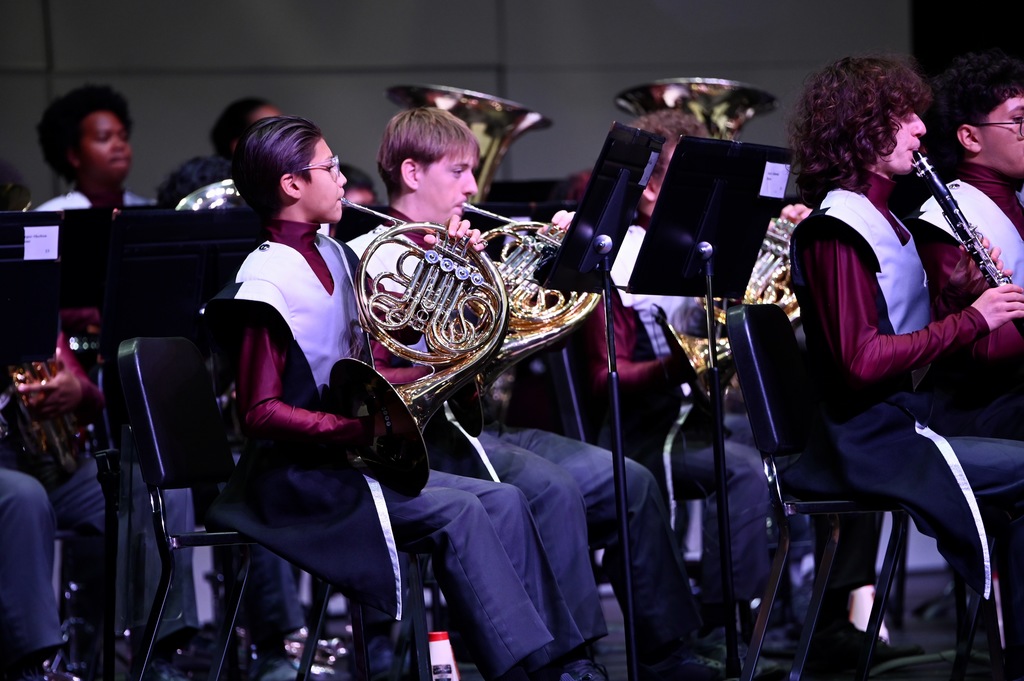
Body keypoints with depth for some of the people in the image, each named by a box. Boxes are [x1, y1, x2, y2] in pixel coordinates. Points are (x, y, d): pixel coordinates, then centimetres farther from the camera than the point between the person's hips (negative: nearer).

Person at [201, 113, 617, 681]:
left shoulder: (333, 257, 12)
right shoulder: (267, 280, -15)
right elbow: (261, 413, -21)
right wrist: (360, 429, -27)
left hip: (352, 456, 9)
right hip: (302, 474, -9)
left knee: (503, 501, -3)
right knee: (455, 514, -24)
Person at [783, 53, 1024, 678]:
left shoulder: (884, 221, 17)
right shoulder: (836, 230, -14)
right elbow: (862, 362, -22)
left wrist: (962, 291, 1)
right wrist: (970, 320, -18)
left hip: (916, 416, 10)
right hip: (874, 442, -10)